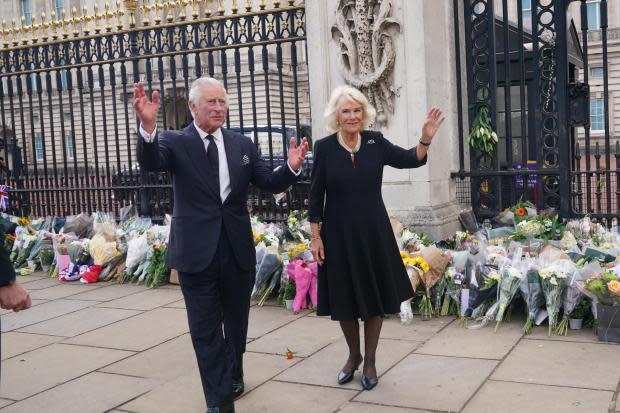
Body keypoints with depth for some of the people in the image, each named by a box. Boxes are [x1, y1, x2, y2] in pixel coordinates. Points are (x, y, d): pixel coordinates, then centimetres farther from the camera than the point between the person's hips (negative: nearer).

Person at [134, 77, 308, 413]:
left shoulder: (242, 144, 6)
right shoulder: (175, 142, -4)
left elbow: (271, 183, 3)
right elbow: (149, 163, -23)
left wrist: (292, 168, -18)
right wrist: (147, 126, -43)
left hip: (238, 248, 4)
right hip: (197, 250, -3)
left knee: (236, 320, 20)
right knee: (206, 328, 3)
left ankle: (233, 378, 43)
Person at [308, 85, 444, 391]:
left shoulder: (375, 142, -2)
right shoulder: (324, 147, -6)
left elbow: (410, 160, -10)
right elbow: (316, 196, -4)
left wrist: (426, 139, -29)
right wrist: (315, 237, -6)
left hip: (374, 231, 1)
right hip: (338, 234, -1)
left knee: (375, 297, 9)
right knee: (344, 298, 11)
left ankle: (369, 361, 27)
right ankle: (353, 355, 34)